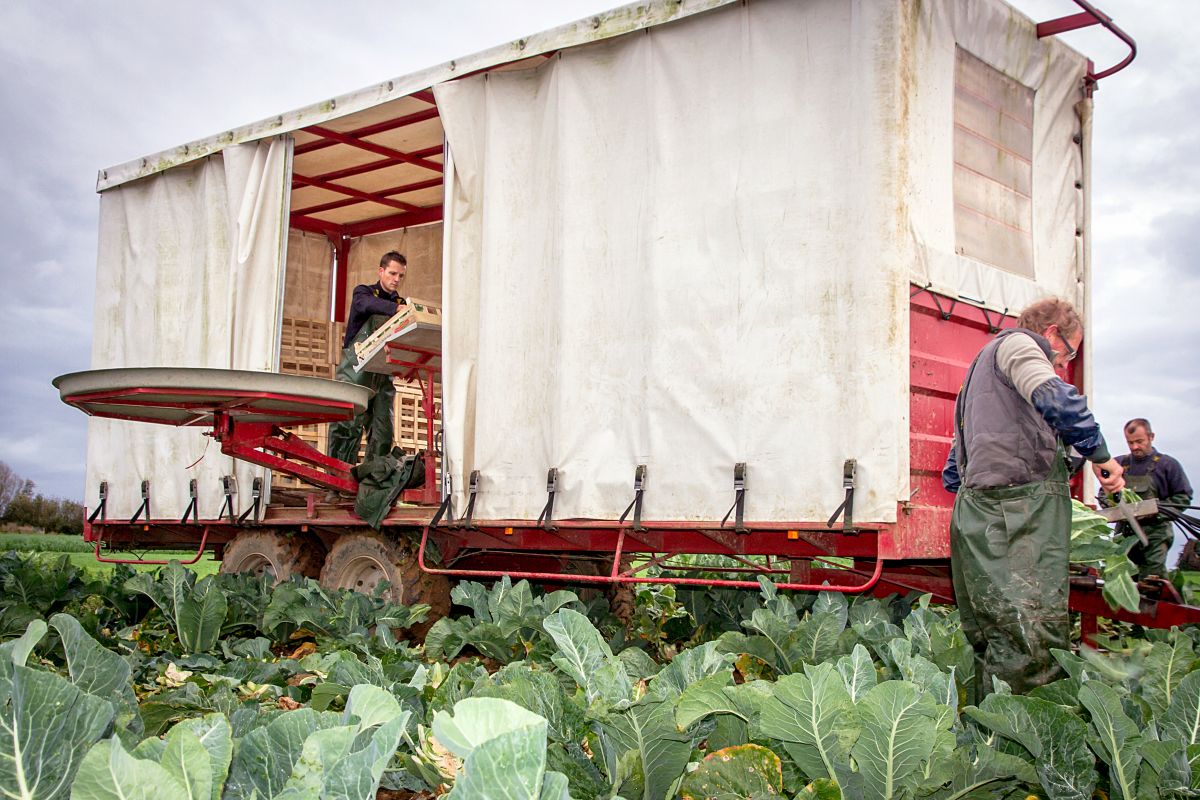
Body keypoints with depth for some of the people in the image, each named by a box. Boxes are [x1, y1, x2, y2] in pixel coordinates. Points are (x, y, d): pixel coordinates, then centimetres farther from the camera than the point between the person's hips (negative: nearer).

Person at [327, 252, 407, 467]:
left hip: (383, 375, 4)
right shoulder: (363, 292, 5)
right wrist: (396, 309, -38)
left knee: (383, 433, -1)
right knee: (348, 425, -11)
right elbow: (368, 304, -20)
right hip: (356, 371, -4)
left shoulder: (401, 304, 17)